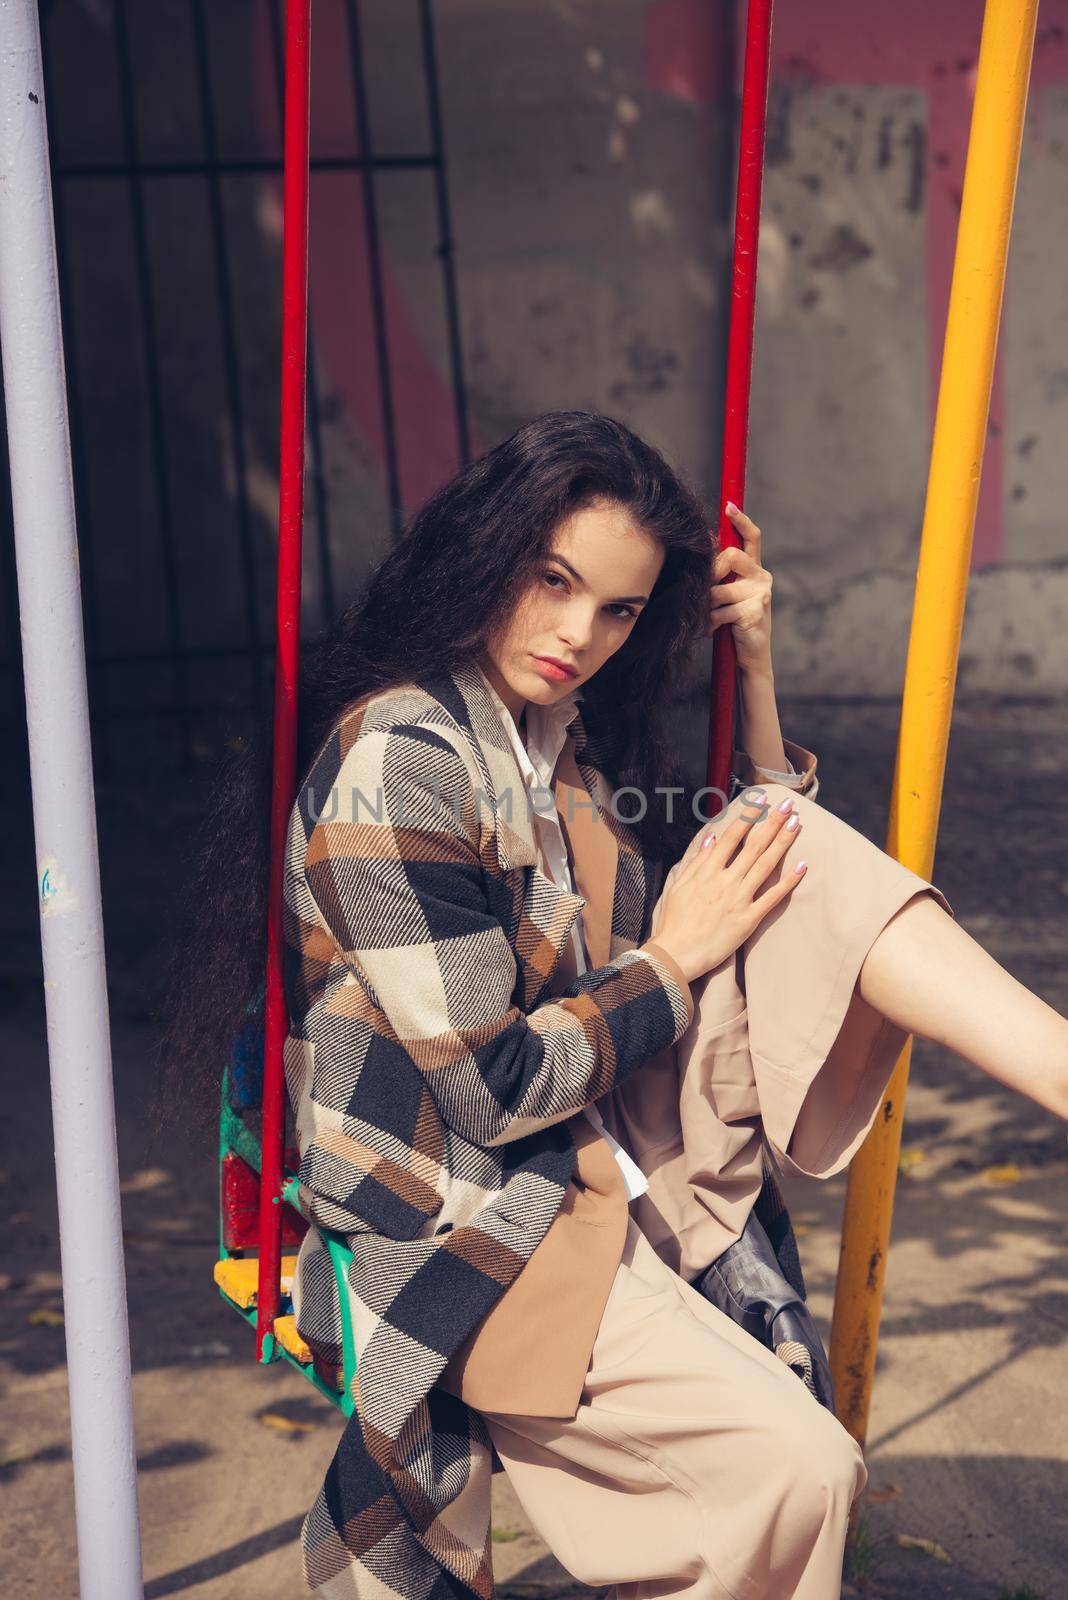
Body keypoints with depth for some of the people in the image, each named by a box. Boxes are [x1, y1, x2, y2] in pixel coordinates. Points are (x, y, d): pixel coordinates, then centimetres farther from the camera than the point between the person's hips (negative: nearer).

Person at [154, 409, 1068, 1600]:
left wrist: (752, 659, 8)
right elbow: (495, 1089, -21)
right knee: (797, 1472, -21)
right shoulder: (395, 763, -20)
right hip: (465, 1224, -8)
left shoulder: (572, 737, 6)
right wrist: (674, 959, -10)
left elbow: (756, 855, 20)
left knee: (796, 843, -7)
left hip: (608, 1140, 8)